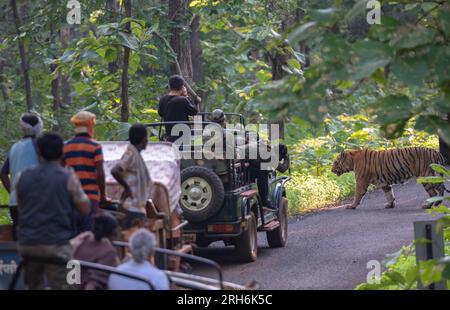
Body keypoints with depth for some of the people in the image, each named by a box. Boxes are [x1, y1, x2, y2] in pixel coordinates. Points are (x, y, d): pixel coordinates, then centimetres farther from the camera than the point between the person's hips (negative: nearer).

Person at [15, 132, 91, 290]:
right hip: (56, 244, -4)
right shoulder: (68, 177, -6)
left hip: (27, 243, 4)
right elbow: (85, 209, 0)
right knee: (59, 287, -4)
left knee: (33, 286, 18)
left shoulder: (23, 177, 6)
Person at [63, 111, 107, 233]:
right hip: (90, 195, -5)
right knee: (88, 231, -5)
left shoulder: (66, 146, 8)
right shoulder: (94, 146, -5)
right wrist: (103, 195, 0)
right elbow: (100, 173, -10)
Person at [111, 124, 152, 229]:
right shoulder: (131, 154, -13)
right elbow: (114, 171, -27)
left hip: (139, 205, 10)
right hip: (133, 205, -10)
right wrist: (127, 188, -18)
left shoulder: (136, 154, 16)